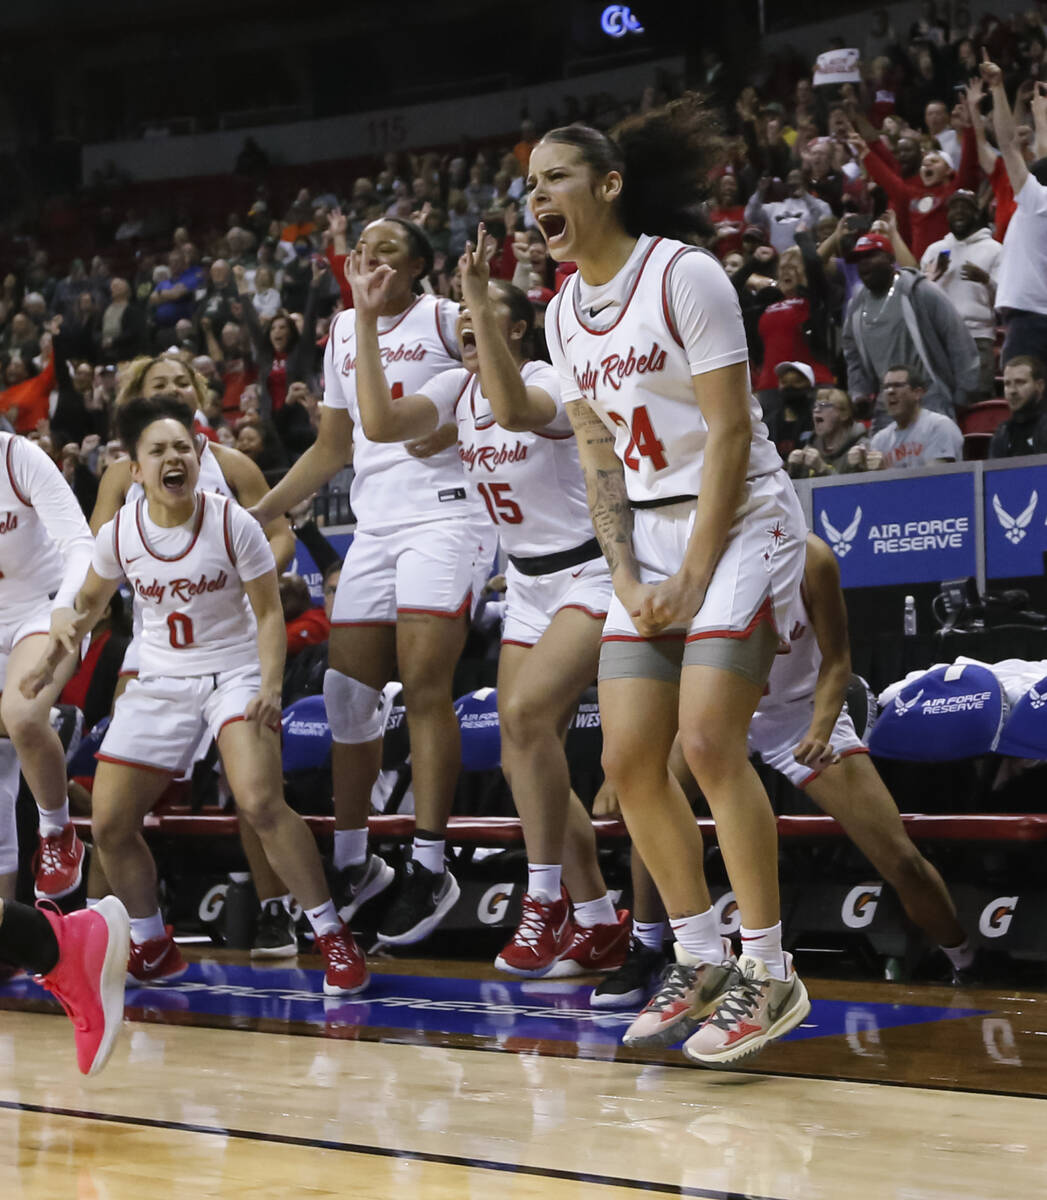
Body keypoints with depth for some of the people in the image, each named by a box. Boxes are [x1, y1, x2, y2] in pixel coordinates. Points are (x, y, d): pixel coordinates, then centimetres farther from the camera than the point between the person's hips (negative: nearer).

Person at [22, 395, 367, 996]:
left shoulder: (232, 523, -15)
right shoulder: (120, 532, -6)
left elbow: (269, 612, -9)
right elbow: (91, 602, 14)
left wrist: (271, 688, -21)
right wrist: (53, 658, 2)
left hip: (235, 673, -4)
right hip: (159, 681, 4)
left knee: (261, 802, -27)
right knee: (109, 825, 1)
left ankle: (332, 935, -11)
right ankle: (153, 947, 24)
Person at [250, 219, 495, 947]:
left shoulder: (446, 318, -2)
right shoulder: (344, 330, 16)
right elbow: (333, 449, 21)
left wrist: (452, 426, -20)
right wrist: (260, 513, 15)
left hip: (444, 515, -6)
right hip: (374, 524, 7)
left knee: (424, 685, -14)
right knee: (347, 690, 2)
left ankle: (431, 869, -9)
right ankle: (354, 863, 14)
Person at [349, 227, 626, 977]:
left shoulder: (552, 381, -17)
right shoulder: (457, 388, 3)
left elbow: (513, 409, -41)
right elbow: (381, 424, -12)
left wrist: (483, 301, -42)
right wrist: (366, 321, -15)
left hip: (590, 576, -8)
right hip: (528, 585, 8)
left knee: (526, 712, -28)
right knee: (525, 761, 3)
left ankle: (546, 903, -20)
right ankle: (599, 925, 14)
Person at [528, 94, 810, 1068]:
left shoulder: (683, 273, -12)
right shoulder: (565, 314, 10)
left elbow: (729, 431, -15)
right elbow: (599, 455, 11)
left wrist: (692, 580, -16)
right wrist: (628, 581, -3)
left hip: (738, 523, -7)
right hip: (648, 542, 7)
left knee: (707, 741, -19)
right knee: (628, 760, 0)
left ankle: (769, 973, -9)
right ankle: (701, 958, 15)